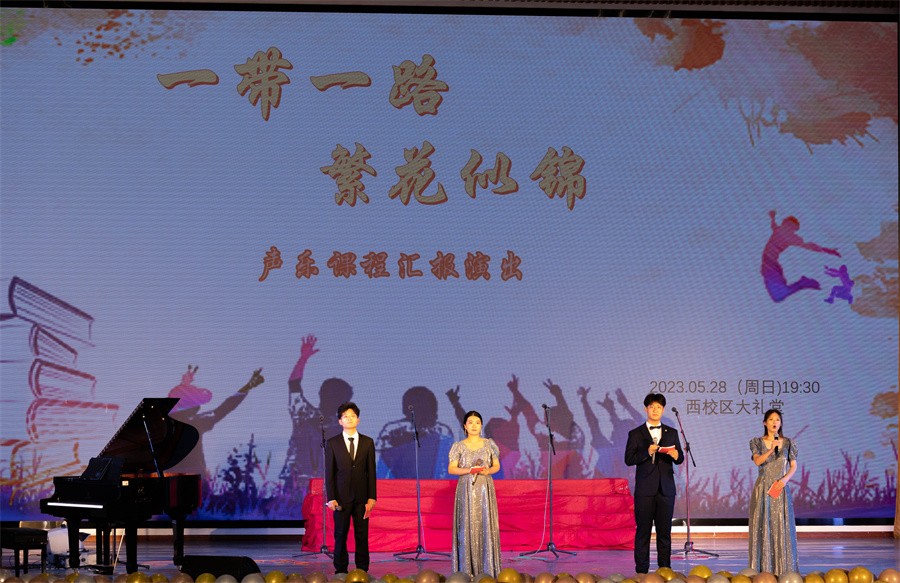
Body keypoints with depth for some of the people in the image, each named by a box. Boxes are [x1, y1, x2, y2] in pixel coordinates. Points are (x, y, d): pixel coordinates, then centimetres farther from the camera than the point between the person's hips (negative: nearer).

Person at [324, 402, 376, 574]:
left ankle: (362, 571, 6)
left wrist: (371, 497, -1)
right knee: (340, 535, 1)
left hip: (361, 497, 1)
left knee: (362, 535, 1)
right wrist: (331, 498, -6)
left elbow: (371, 471, 6)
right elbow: (329, 472, 2)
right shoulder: (332, 443, 4)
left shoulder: (367, 442, 7)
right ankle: (341, 570, 8)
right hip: (341, 496, -1)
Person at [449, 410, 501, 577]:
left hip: (485, 489, 1)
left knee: (486, 525, -2)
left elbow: (497, 466, 8)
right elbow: (451, 469, -1)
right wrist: (468, 470, -17)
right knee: (467, 526, -3)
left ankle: (487, 569, 2)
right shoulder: (459, 446, 2)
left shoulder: (489, 444, 6)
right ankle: (467, 570, 0)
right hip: (466, 490, -1)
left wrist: (487, 471, -13)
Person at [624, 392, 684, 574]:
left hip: (666, 489, 2)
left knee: (664, 531, 4)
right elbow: (628, 459, -4)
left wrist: (676, 456, -13)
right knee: (643, 531, -2)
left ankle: (665, 569, 9)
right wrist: (647, 453, -18)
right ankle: (641, 570, 0)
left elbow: (680, 458, 10)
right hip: (645, 489, -2)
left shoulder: (672, 433, 13)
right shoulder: (635, 434, 4)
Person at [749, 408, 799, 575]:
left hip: (781, 488, 1)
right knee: (763, 526, -3)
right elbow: (757, 461, -14)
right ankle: (764, 568, 0)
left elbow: (794, 465, 4)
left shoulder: (788, 443, 6)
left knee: (782, 527, -1)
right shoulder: (757, 442, 2)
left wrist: (785, 479, -13)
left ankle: (783, 568, 3)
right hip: (763, 488, -1)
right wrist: (771, 450, -29)